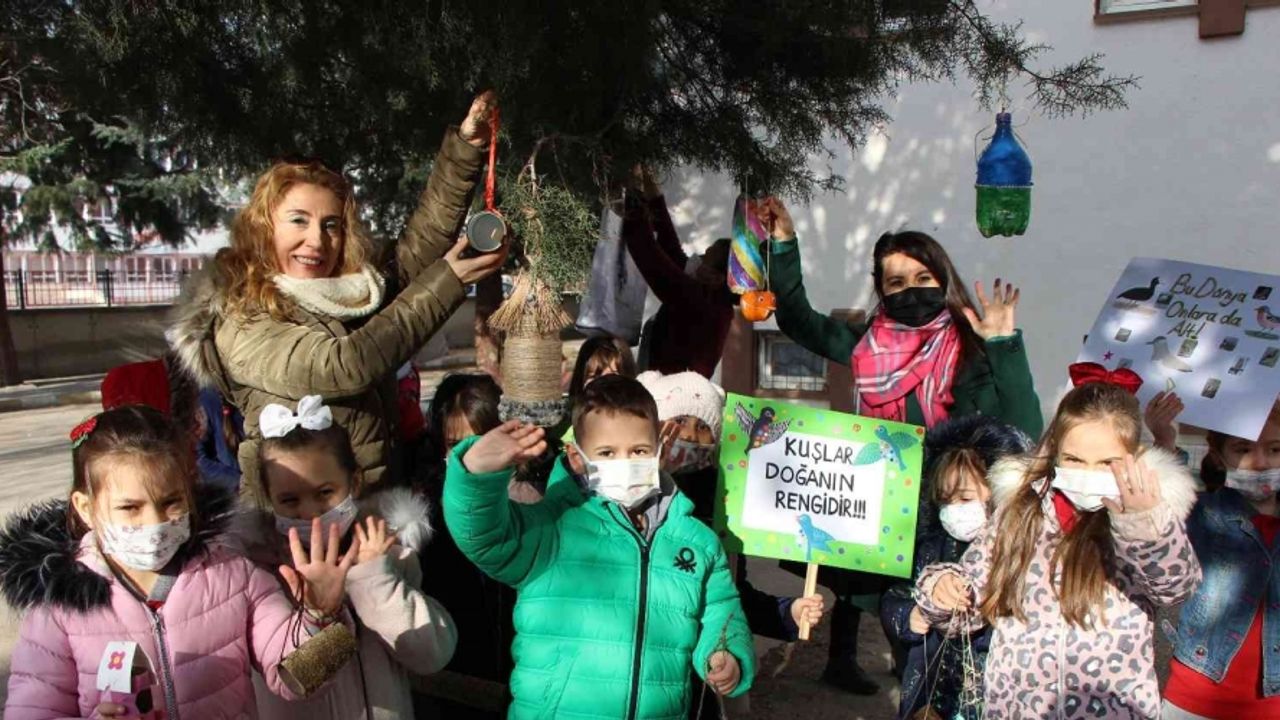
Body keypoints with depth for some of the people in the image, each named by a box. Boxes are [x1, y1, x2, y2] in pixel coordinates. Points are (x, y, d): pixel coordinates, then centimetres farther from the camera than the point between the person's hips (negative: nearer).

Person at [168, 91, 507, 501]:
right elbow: (343, 366, -19)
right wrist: (446, 281, -15)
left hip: (377, 499, 5)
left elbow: (420, 247, 4)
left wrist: (465, 146, -3)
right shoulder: (239, 325, -7)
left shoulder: (356, 292, 11)